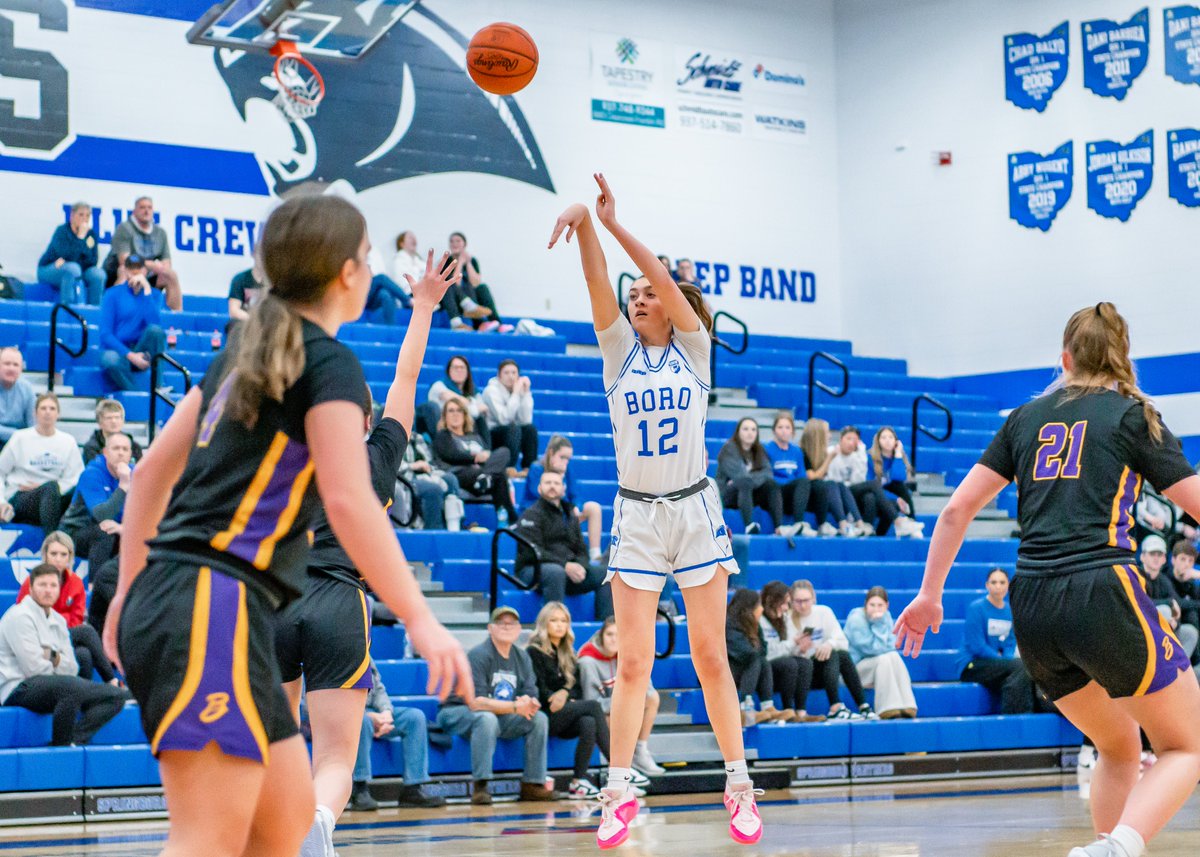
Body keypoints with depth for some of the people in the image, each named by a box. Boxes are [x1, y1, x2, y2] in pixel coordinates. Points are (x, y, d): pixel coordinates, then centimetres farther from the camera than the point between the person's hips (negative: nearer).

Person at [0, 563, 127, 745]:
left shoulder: (58, 620, 18)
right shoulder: (20, 616, -8)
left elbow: (72, 669, 10)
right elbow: (35, 669, -17)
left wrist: (54, 656, -10)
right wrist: (58, 665, 2)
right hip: (19, 688, -9)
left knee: (117, 696, -5)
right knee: (72, 686, -39)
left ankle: (73, 740, -22)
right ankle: (60, 748, -19)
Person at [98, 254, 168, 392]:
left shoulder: (154, 295, 6)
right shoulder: (113, 294, 1)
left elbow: (155, 324, -15)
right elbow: (105, 334, -7)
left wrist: (146, 290, -17)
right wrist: (130, 355, -19)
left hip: (142, 351, 2)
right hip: (118, 350, -2)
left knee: (155, 329, -30)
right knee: (110, 360, -38)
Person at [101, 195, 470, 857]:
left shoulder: (245, 353, 19)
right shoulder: (329, 363, -6)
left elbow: (153, 470, 22)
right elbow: (349, 502, -17)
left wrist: (130, 591, 27)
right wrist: (420, 620, -18)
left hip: (165, 599, 9)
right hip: (214, 607, -9)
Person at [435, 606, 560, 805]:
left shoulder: (522, 657, 5)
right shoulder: (478, 655, -18)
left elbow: (531, 697, -1)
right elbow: (475, 702, -26)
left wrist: (530, 704, -27)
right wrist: (515, 707, -29)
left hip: (500, 716, 7)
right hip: (457, 714, -7)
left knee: (539, 718, -11)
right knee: (486, 718, -38)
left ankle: (532, 785, -9)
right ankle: (480, 787, -34)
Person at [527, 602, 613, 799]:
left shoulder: (568, 655, 21)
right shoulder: (534, 652, 1)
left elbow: (578, 689, 12)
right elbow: (540, 691, -7)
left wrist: (565, 694, -9)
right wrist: (561, 700, -16)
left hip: (566, 720, 6)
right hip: (546, 716, -6)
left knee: (589, 724, -29)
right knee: (594, 706, -26)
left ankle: (578, 782, -35)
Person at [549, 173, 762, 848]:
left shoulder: (692, 349, 3)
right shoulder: (621, 351, 6)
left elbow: (669, 285, -13)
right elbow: (600, 285, -10)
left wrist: (616, 224, -19)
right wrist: (585, 223, -26)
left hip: (696, 511, -1)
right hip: (637, 515, 1)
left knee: (711, 657, 2)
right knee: (634, 664, -2)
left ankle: (740, 786, 10)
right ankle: (620, 793, 4)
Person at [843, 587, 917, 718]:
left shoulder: (886, 617, 3)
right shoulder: (856, 620, -16)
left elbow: (891, 646, -3)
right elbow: (873, 649, -20)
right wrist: (878, 624, -21)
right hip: (853, 667, -6)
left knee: (894, 657, -23)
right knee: (884, 660, -29)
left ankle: (906, 708, -31)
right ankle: (889, 711, -35)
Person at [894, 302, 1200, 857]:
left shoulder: (1028, 417, 17)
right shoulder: (1133, 414, 5)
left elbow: (957, 509, 13)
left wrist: (929, 595, 19)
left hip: (1032, 606, 5)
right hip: (1103, 591, -5)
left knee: (1119, 749, 24)